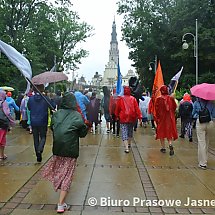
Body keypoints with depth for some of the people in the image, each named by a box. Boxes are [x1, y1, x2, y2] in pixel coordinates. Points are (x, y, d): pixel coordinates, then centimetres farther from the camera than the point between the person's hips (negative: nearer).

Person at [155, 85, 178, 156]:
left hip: (161, 117, -2)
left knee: (161, 132, 9)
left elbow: (156, 109, -8)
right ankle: (170, 144, -13)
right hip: (170, 118, 2)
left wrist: (157, 118, 2)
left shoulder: (158, 99, -11)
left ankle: (163, 148, 12)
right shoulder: (171, 98, -3)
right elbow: (175, 107, 5)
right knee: (169, 131, 11)